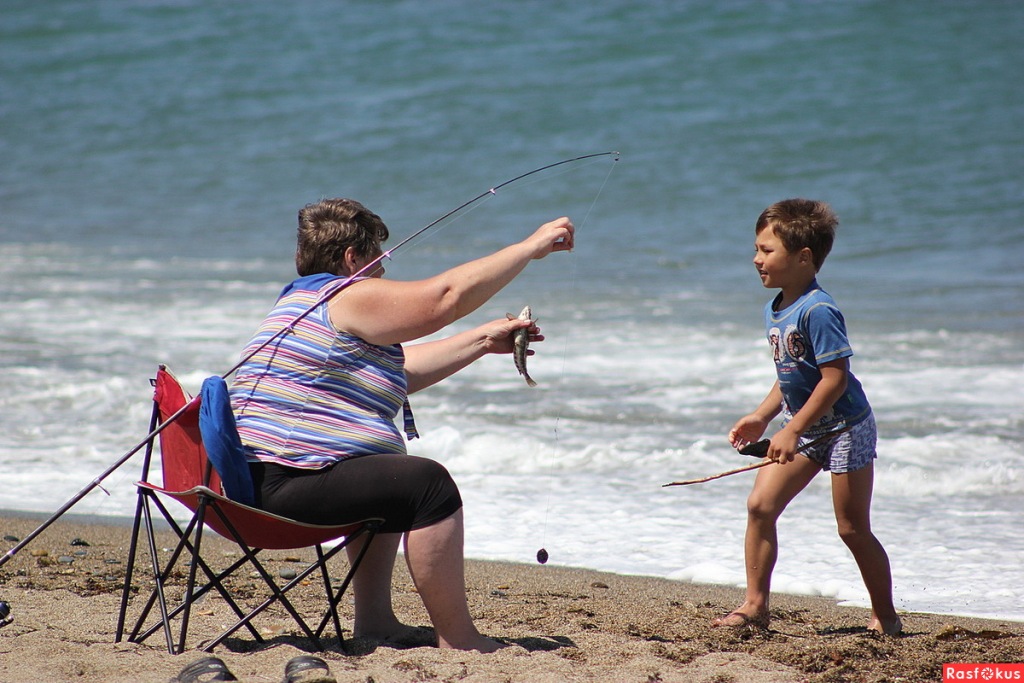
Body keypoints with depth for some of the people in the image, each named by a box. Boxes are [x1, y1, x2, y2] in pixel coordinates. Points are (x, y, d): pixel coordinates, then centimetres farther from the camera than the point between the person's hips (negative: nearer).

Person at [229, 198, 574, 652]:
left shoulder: (302, 300, 24)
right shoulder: (348, 298, -9)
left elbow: (401, 371, 28)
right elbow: (448, 295, -10)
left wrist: (485, 341, 25)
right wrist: (530, 248, -1)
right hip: (284, 484, -11)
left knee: (387, 481, 31)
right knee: (427, 483, -15)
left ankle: (375, 621, 27)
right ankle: (457, 639, -13)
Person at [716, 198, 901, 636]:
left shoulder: (818, 311, -23)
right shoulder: (774, 310, 5)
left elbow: (835, 378, -26)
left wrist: (793, 429, -26)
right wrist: (761, 417, 8)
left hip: (843, 427, -8)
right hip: (802, 428, 8)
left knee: (852, 528, 0)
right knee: (760, 505, -3)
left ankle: (885, 616, 15)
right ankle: (755, 605, 3)